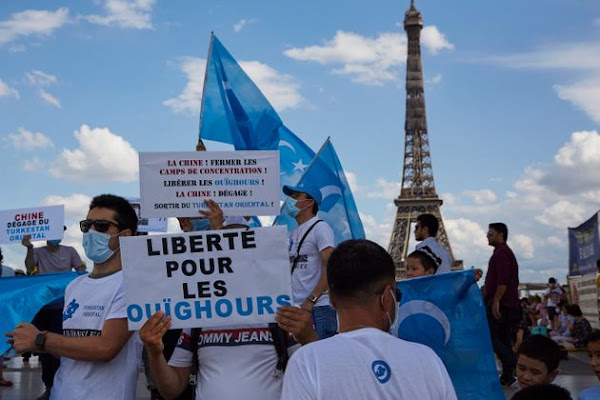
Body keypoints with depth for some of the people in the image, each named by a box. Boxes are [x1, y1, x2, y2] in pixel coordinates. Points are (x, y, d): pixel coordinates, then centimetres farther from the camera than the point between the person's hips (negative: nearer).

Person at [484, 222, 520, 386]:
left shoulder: (501, 253, -9)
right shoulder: (508, 252, 24)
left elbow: (503, 280, -20)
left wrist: (495, 301, -23)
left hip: (500, 304, -10)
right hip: (511, 304, 10)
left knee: (489, 335, -10)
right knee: (504, 339, 8)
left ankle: (512, 365, -17)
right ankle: (508, 375, 6)